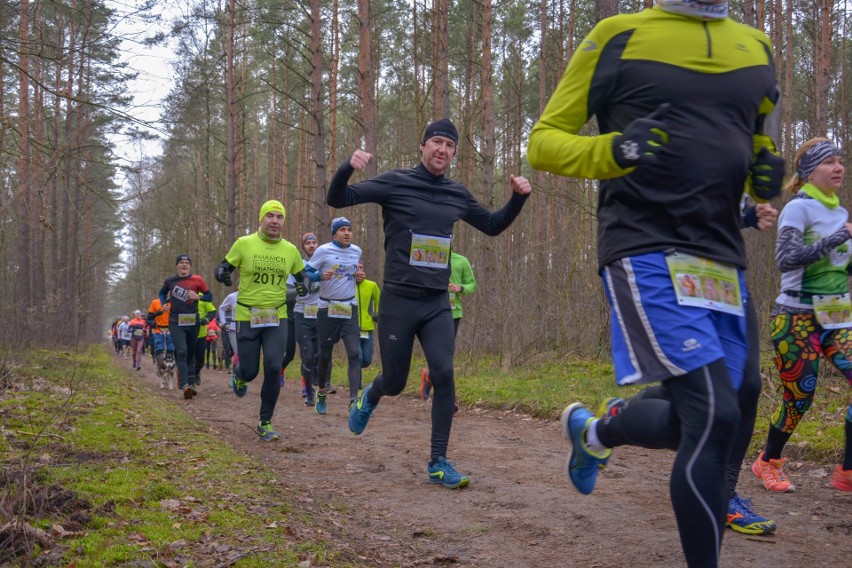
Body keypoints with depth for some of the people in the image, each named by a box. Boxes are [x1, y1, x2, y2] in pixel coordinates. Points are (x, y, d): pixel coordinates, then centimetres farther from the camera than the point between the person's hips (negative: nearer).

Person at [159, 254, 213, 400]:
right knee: (181, 352, -16)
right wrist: (164, 304, 5)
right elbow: (162, 293, 23)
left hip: (193, 322, 1)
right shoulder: (170, 281, 3)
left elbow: (209, 296, 4)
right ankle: (185, 385, -26)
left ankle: (192, 383, 23)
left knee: (191, 353, 12)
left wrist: (198, 297, -14)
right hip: (176, 322, -1)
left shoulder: (197, 280, -1)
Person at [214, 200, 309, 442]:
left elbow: (301, 275, 18)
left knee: (273, 368, -11)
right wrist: (222, 273, -23)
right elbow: (223, 267, 1)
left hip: (277, 318, 2)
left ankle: (265, 424, 4)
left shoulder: (290, 250, 3)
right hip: (247, 317, -2)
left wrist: (303, 286, -5)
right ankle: (239, 374, 43)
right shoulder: (244, 244, -6)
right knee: (250, 371, 1)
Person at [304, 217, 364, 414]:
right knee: (325, 355, 7)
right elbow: (306, 272, -5)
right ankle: (322, 392, 31)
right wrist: (321, 275, -24)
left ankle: (354, 400, -16)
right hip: (327, 309, -2)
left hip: (350, 308, 2)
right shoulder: (323, 250, -5)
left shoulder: (357, 251, 8)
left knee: (355, 353, -13)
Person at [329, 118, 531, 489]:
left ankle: (438, 463, -2)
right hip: (398, 301, -3)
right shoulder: (396, 183, -5)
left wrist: (518, 198, 6)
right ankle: (369, 398, 44)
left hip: (437, 304, 3)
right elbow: (337, 200, -8)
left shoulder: (457, 195, 8)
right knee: (395, 383, 6)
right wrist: (348, 168, -29)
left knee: (444, 375, -12)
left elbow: (493, 226, 23)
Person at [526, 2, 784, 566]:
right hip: (647, 252, -6)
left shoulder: (758, 48, 15)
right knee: (716, 415, -18)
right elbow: (543, 141, 2)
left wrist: (767, 175, 2)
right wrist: (611, 152, -18)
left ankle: (591, 432, 42)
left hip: (724, 259, 7)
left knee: (695, 422, 12)